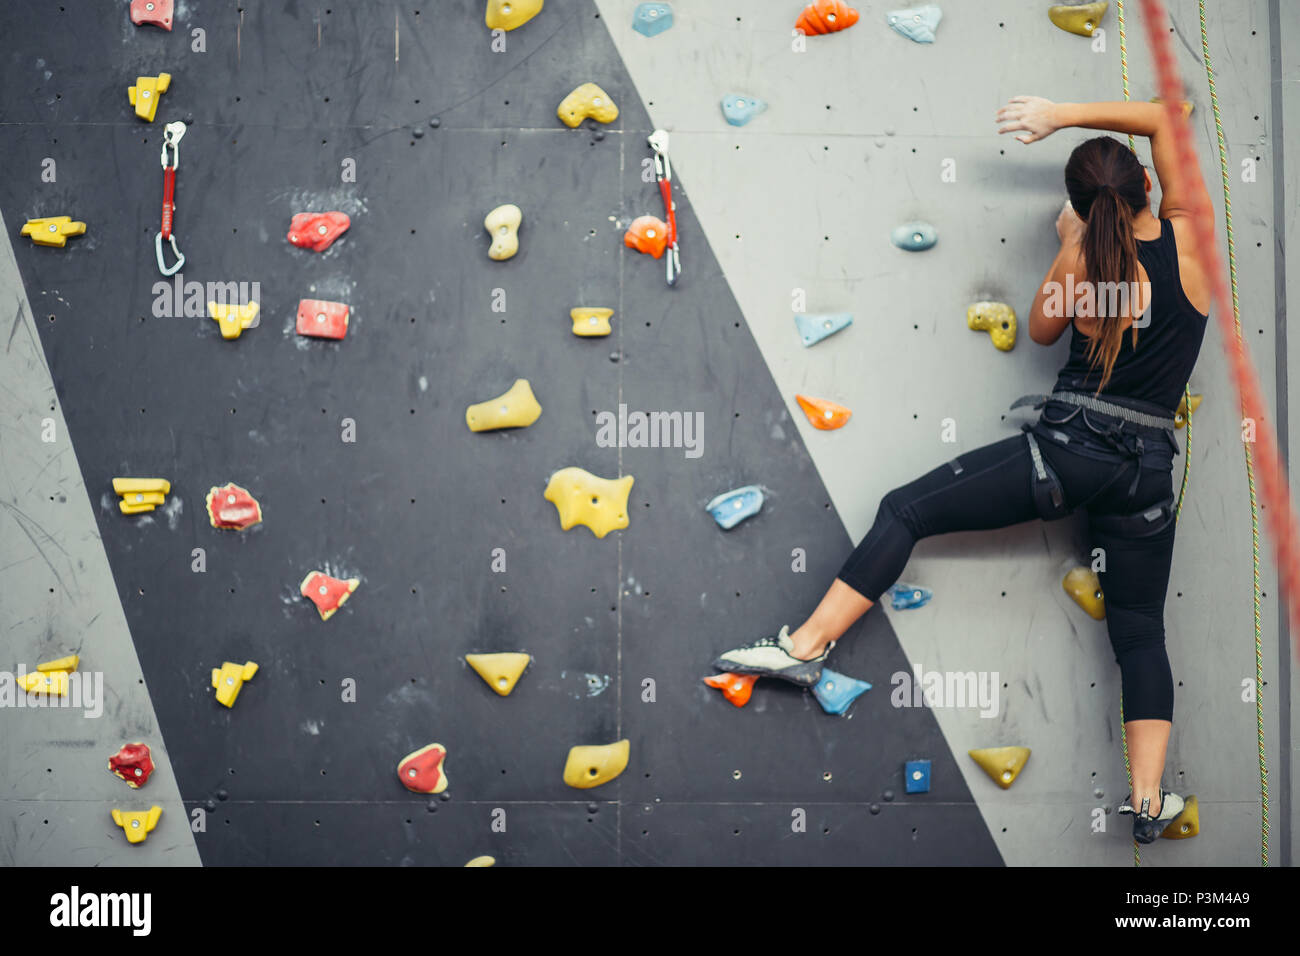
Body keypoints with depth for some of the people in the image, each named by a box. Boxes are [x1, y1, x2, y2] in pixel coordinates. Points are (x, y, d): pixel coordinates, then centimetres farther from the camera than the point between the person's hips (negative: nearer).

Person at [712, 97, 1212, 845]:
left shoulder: (1081, 260, -3)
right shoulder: (1187, 237, 0)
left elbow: (1041, 330, 16)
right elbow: (1163, 118, 12)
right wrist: (1062, 114, 11)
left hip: (1066, 449, -3)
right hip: (1148, 474, 3)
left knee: (906, 511, 3)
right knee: (1140, 632, 13)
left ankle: (807, 646, -1)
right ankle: (1148, 800, 8)